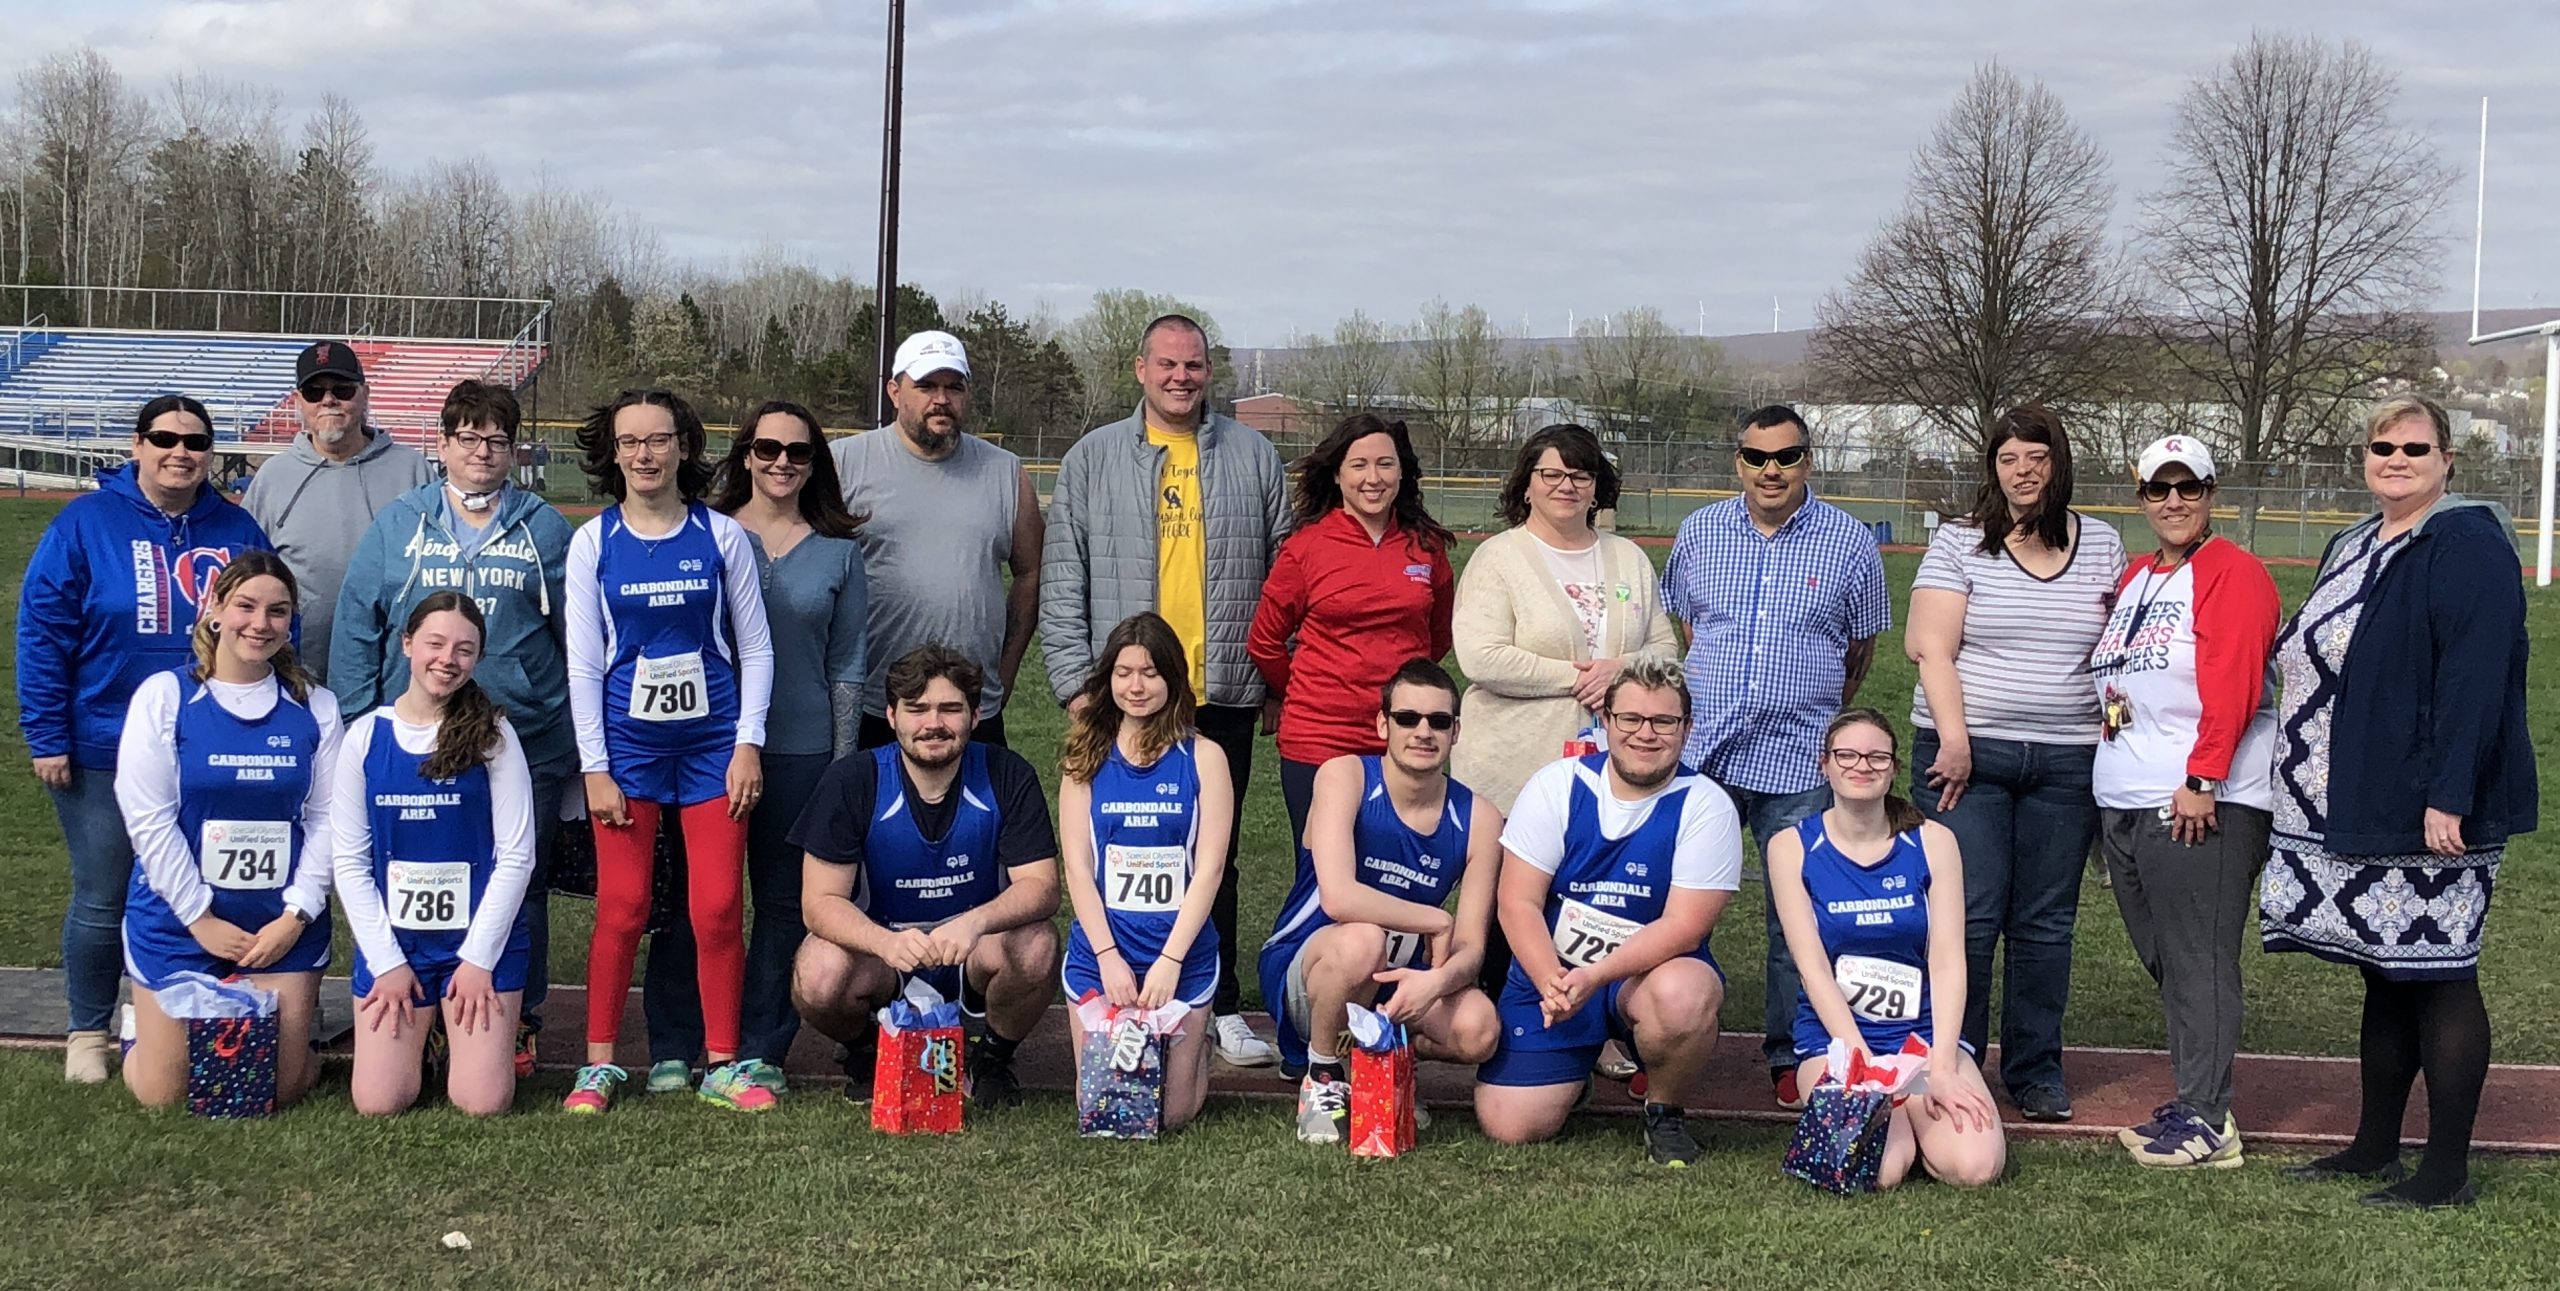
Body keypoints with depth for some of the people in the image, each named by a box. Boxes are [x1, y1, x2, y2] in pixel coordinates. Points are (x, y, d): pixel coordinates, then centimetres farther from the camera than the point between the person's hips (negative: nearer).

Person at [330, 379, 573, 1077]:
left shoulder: (544, 529, 7)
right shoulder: (397, 524, 6)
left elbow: (579, 639, 9)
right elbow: (355, 628, 6)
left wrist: (579, 737, 5)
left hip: (526, 745, 0)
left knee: (520, 888, 5)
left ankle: (518, 1025, 17)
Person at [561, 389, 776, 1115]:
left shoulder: (721, 537, 1)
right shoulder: (593, 543, 1)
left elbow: (756, 648, 4)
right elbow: (583, 663, 1)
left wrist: (748, 744, -4)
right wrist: (594, 768, -4)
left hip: (713, 741, 0)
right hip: (628, 745, 0)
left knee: (718, 909, -1)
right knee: (622, 909, -1)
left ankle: (723, 1066, 10)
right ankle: (599, 1064, 11)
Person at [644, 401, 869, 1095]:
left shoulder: (838, 553, 8)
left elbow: (846, 666, 9)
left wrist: (842, 763, 4)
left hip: (799, 749, 1)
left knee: (784, 901, 4)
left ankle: (761, 1051, 14)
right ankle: (673, 1049, 11)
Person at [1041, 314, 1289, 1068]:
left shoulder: (1253, 458, 8)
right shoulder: (1092, 461, 7)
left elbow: (1285, 575, 9)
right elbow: (1062, 582, 5)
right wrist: (1076, 680, -3)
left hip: (1224, 695, 0)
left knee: (1215, 857, 6)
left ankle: (1220, 1008, 15)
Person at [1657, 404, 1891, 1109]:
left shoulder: (1850, 542, 2)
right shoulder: (1699, 532, 7)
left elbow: (1861, 644, 13)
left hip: (1798, 759, -2)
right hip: (1699, 751, 2)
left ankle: (1794, 1057, 14)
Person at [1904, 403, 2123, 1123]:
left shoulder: (2102, 546, 11)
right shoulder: (1959, 543, 2)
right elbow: (1929, 647, -5)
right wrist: (1954, 740, -12)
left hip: (2066, 760, 3)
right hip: (1968, 752, -2)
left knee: (2046, 921, 6)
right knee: (1969, 915, -5)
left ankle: (2037, 1072, 15)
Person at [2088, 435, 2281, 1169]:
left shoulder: (2232, 573, -6)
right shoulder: (2135, 579, 20)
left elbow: (2232, 684, -15)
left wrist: (2202, 779, -21)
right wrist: (2110, 790, 17)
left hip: (2200, 803, -8)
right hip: (2125, 801, 8)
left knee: (2198, 961, -7)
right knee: (2164, 962, 10)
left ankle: (2206, 1124, -4)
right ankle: (2195, 1103, 17)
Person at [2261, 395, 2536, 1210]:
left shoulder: (2469, 546, -12)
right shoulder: (2356, 546, 16)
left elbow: (2475, 679, -21)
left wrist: (2448, 797, -26)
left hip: (2428, 811, -9)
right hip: (2355, 808, 9)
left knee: (2436, 974, -3)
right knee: (2384, 975, 15)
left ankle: (2447, 1172, 5)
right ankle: (2375, 1148, 24)